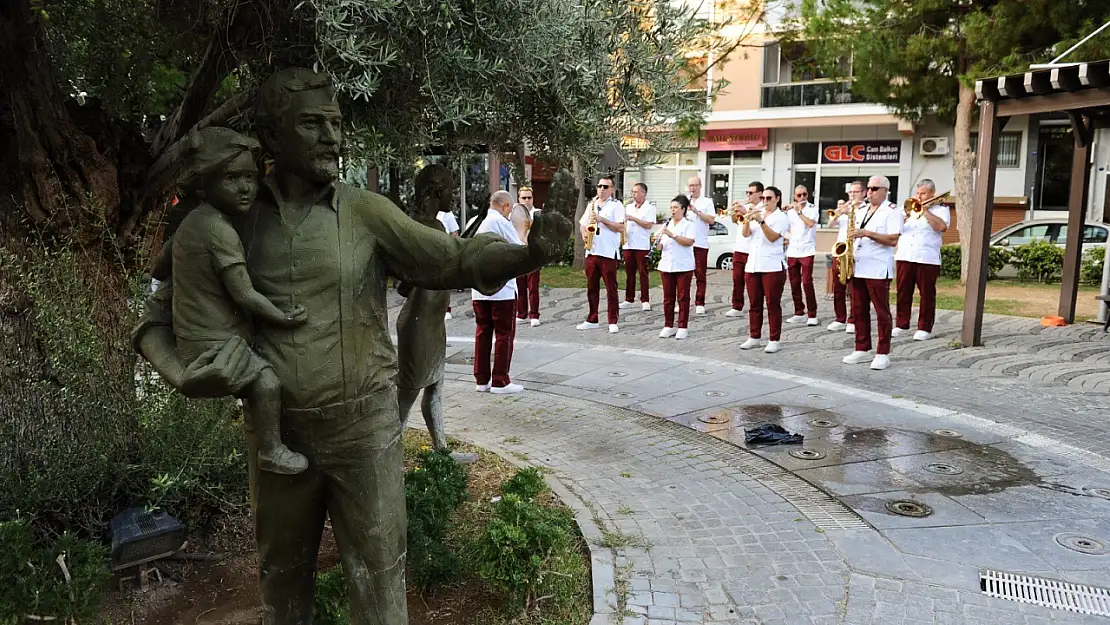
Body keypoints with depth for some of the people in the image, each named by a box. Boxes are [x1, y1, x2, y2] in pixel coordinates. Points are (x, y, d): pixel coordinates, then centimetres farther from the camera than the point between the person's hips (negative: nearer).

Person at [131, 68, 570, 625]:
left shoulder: (365, 212, -4)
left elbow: (454, 260, -10)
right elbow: (157, 317, 6)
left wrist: (531, 254, -29)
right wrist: (181, 378, -14)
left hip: (364, 424, -2)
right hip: (276, 428, 2)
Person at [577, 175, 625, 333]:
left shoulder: (616, 205, -1)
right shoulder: (591, 204, 17)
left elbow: (621, 228, -10)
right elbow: (582, 224, 21)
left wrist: (602, 219, -16)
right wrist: (583, 234, 0)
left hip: (608, 252, -6)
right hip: (591, 251, 6)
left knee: (611, 288, -3)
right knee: (591, 287, 9)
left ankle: (613, 321, 2)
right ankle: (592, 320, 17)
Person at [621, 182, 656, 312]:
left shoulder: (649, 208, -1)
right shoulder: (629, 207, 16)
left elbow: (649, 225, -12)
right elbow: (623, 223, 21)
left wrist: (633, 218, -14)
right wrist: (623, 234, 2)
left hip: (642, 245, -5)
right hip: (628, 244, 5)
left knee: (643, 273, -4)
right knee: (629, 273, 8)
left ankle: (645, 301, -1)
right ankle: (629, 300, 14)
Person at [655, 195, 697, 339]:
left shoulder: (689, 224, -2)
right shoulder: (666, 225, 14)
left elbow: (689, 242, -17)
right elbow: (661, 246, 14)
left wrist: (672, 235, -23)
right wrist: (658, 242, -8)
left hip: (683, 266, -5)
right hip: (666, 266, 5)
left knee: (683, 297, 1)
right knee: (668, 297, 7)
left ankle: (682, 327, 5)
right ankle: (668, 326, 13)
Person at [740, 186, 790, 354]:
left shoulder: (781, 217, -1)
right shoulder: (757, 214, 14)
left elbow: (773, 237, -15)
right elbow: (746, 234, 4)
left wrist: (761, 221, -23)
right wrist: (747, 220, -14)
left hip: (772, 267, -5)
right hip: (752, 265, 6)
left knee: (773, 304, -3)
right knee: (754, 304, 10)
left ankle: (774, 340, 2)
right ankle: (754, 337, 17)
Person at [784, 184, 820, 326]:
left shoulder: (813, 208, -1)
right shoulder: (790, 210, 11)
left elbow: (810, 223, -19)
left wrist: (799, 211, -15)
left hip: (807, 250, -4)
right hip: (792, 251, 5)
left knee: (807, 282, -11)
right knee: (794, 283, 6)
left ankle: (812, 315, -5)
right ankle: (799, 313, 14)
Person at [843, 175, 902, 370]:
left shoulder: (892, 211, -5)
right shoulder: (860, 211, 17)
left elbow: (893, 240, -15)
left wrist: (867, 233, -21)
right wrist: (851, 239, 3)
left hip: (878, 270, -7)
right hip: (857, 268, 7)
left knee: (881, 312, -1)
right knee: (858, 310, 9)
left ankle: (883, 354, 4)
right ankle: (862, 349, 18)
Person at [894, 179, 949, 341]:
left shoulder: (940, 209, 7)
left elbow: (942, 226, -14)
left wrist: (924, 210, -9)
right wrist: (905, 216, -4)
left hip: (927, 259, -4)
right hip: (904, 256, 4)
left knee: (927, 294, -2)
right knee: (903, 292, 5)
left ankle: (925, 328, 3)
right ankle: (901, 324, 14)